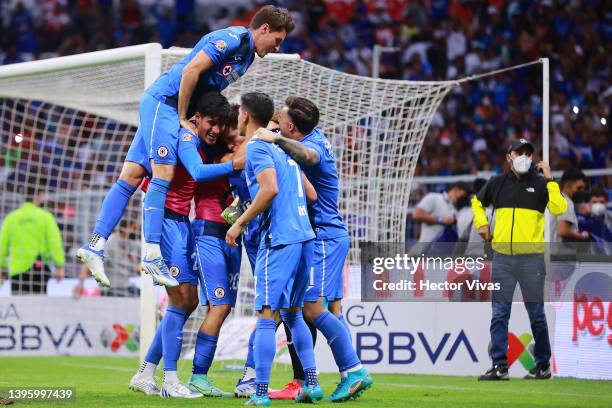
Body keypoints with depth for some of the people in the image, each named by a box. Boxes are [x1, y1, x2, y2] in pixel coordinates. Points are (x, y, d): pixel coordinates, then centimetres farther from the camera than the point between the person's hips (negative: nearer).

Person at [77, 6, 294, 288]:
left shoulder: (247, 55, 17)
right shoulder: (232, 38, -13)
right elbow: (192, 70, -20)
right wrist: (183, 119, -15)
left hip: (179, 110, 9)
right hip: (164, 99, -9)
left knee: (132, 176, 2)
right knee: (163, 173, -17)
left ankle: (95, 245, -2)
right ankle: (152, 254, -21)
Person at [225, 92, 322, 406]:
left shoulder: (257, 147, -5)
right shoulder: (281, 148, 21)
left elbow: (270, 188, -20)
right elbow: (311, 194, 20)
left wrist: (240, 223, -13)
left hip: (279, 239, -8)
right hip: (304, 237, 8)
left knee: (266, 317, -7)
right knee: (293, 314, 17)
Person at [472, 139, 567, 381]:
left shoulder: (541, 184, 2)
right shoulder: (497, 183, 11)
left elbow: (559, 209, -13)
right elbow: (477, 202, 29)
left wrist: (550, 180, -13)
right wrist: (481, 224, 15)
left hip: (531, 258, -3)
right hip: (502, 258, 3)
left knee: (536, 315, 3)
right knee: (499, 314, 0)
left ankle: (543, 365, 14)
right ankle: (499, 367, 1)